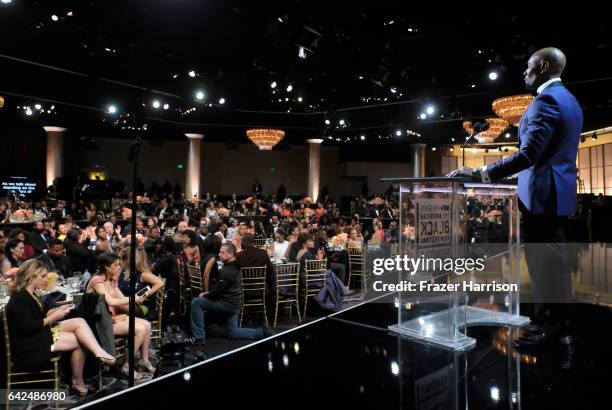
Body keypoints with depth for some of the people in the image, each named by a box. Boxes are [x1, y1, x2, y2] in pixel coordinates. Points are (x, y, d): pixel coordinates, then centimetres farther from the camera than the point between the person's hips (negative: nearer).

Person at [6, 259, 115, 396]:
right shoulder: (19, 299, -17)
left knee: (79, 322, -8)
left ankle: (99, 353, -16)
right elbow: (27, 328, -23)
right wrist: (53, 317, -16)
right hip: (28, 346, -9)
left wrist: (56, 311, 4)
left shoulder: (31, 294, 14)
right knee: (79, 340, -14)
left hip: (40, 334, 9)